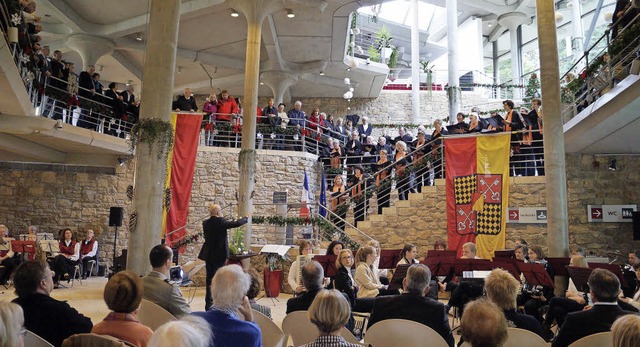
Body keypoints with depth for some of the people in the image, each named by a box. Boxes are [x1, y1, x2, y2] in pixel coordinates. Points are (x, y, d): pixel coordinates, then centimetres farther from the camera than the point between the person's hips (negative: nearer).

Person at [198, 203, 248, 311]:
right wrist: (246, 218, 7)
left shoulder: (206, 223, 2)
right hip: (219, 255, -6)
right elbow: (236, 223, -11)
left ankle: (208, 304, 18)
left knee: (209, 279, 13)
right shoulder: (221, 222, -16)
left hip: (208, 255, 6)